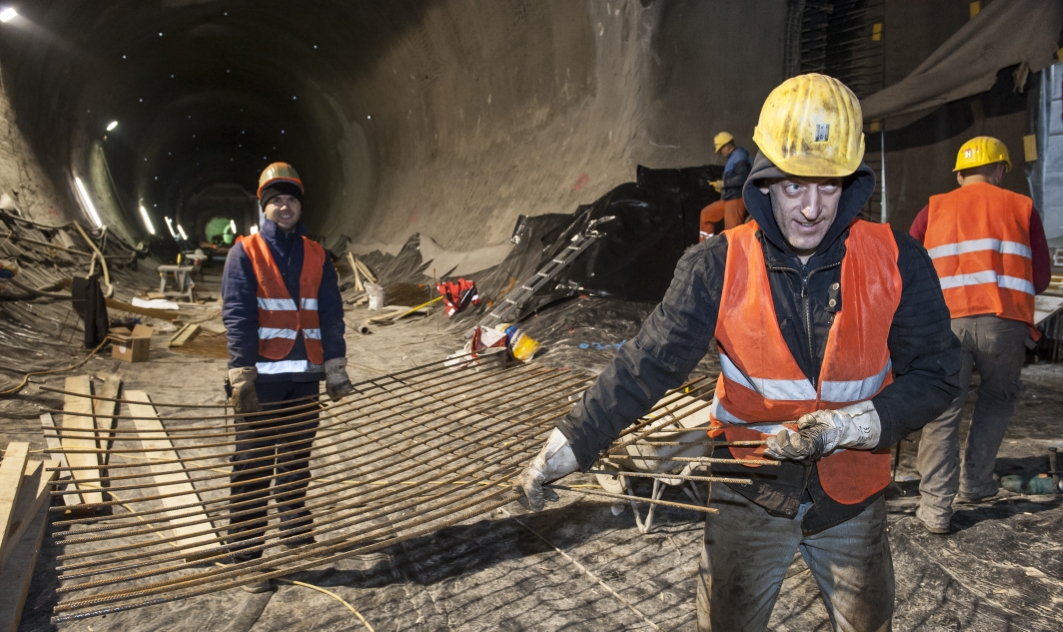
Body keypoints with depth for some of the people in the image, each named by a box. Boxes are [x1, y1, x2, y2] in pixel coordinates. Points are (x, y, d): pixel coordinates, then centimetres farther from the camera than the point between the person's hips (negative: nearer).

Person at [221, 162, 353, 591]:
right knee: (253, 468, -1)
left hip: (305, 376, 4)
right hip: (262, 377, -3)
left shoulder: (316, 256, 11)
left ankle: (297, 535, 25)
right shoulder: (245, 253, 1)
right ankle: (245, 556, 7)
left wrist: (336, 368, 6)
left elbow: (331, 314, 11)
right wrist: (242, 375, -14)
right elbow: (237, 316, -6)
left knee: (297, 461, 13)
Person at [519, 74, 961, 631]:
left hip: (852, 499, 2)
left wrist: (852, 425, -23)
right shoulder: (719, 267, -17)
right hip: (749, 494, -1)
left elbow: (934, 376, -8)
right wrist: (569, 444, -23)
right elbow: (646, 365, -18)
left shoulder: (896, 262, -13)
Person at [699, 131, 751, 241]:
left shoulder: (739, 156, -13)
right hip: (728, 199, 11)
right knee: (707, 214, 19)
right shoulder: (733, 157, 17)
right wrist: (723, 187, 7)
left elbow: (743, 178, -25)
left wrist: (724, 183, -16)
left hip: (737, 200, -11)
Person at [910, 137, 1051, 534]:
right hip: (1005, 322, 0)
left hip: (947, 321, 0)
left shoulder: (935, 209, 14)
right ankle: (974, 483, 28)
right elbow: (1041, 278, 12)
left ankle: (935, 506, 1)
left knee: (942, 412, 6)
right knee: (998, 399, 24)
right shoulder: (1021, 207, 13)